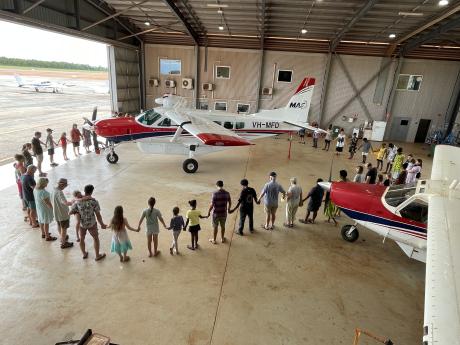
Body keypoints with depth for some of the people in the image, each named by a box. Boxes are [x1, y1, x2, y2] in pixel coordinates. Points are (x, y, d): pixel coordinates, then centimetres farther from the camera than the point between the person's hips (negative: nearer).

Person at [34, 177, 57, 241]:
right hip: (45, 209, -9)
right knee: (46, 223, 8)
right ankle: (47, 237, 22)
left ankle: (43, 233, 43)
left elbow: (36, 199, 8)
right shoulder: (43, 192, -34)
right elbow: (47, 203, -25)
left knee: (41, 221, 24)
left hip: (39, 208, 9)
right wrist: (52, 208, -10)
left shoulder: (35, 189, -6)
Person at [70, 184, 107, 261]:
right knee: (96, 239, 17)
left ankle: (84, 254, 43)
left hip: (81, 224, 3)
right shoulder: (94, 201, -19)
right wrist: (102, 224, -3)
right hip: (92, 224, -2)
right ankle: (97, 256, 28)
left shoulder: (78, 201, -12)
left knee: (82, 238, 25)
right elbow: (98, 215, -15)